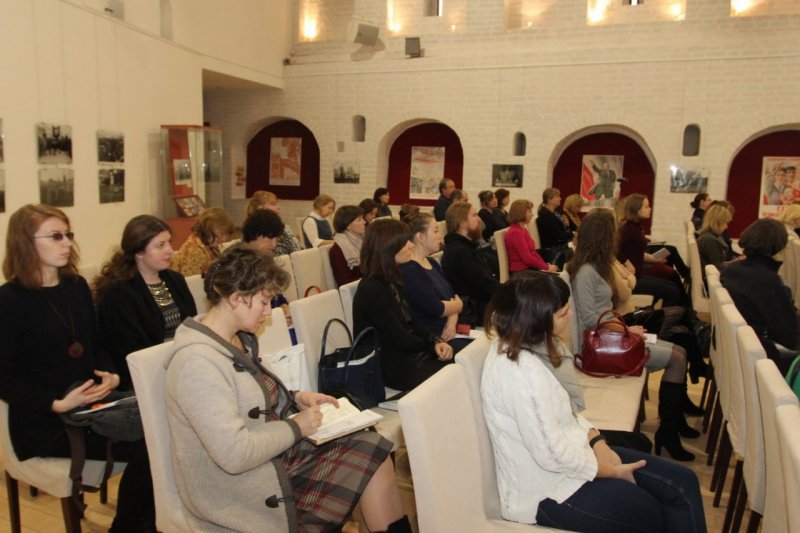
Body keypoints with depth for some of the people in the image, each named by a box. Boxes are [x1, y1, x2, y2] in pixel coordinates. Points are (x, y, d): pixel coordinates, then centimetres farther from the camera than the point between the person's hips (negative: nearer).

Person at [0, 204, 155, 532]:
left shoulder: (77, 286, 10)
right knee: (144, 448, -21)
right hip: (44, 421, -6)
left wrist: (111, 375, -4)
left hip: (91, 405, 6)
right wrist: (57, 404, -20)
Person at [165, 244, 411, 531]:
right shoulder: (198, 361, -25)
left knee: (373, 453, -6)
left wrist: (296, 398, 4)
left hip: (274, 452, 9)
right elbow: (235, 454, -29)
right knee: (369, 463, -12)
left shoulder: (238, 339, 5)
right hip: (241, 485, -9)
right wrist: (296, 427, -16)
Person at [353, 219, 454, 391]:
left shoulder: (393, 281, 8)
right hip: (393, 368, -8)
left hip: (409, 353, 8)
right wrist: (433, 344, -3)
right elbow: (401, 339, -19)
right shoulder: (371, 290, -21)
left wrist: (436, 342, -7)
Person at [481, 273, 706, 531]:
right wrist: (614, 472, -11)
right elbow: (553, 455, -26)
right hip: (547, 491, -8)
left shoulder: (527, 344, -2)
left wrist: (597, 441, -6)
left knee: (683, 483, 5)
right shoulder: (520, 371, -31)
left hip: (572, 451, 8)